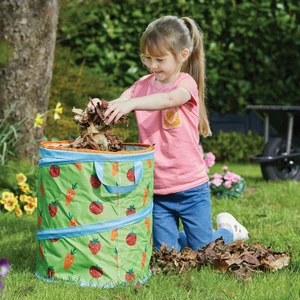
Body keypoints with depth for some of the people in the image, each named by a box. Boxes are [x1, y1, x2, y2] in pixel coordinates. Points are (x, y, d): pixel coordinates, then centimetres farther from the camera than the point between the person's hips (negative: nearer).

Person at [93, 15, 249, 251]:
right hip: (157, 189, 4)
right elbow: (116, 107, -11)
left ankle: (229, 229, 37)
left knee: (202, 249, 7)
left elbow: (169, 99, -35)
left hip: (190, 186, -4)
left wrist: (131, 103, -50)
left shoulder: (186, 83, -13)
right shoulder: (143, 85, 2)